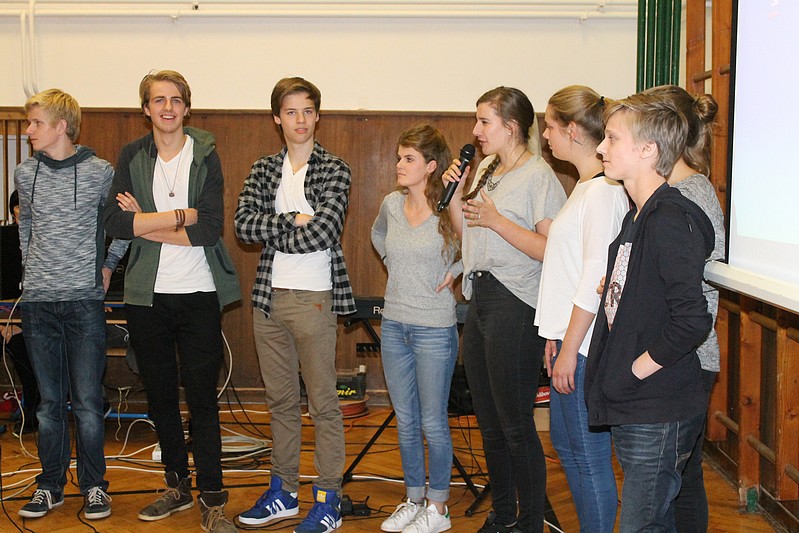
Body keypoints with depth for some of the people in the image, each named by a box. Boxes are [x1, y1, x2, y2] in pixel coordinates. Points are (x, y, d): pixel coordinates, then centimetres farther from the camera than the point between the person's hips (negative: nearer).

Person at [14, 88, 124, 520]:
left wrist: (108, 265, 6)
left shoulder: (100, 172, -3)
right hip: (37, 302, 3)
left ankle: (94, 485, 13)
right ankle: (50, 485, 20)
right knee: (49, 402, 9)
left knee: (87, 402, -1)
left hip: (84, 301, -3)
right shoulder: (25, 174, 8)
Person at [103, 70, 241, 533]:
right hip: (148, 295, 3)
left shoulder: (206, 155, -1)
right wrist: (181, 216, -14)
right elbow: (116, 223, -9)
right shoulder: (132, 156, 5)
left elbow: (211, 228, -13)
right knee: (160, 395, 12)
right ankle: (178, 486, 27)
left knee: (202, 397, -2)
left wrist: (147, 225, -13)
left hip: (199, 294, -3)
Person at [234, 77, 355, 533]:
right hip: (269, 297, 5)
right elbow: (243, 224, -5)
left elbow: (321, 233, -17)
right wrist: (293, 220, -15)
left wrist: (269, 233, -8)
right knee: (281, 400, 14)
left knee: (323, 402, 1)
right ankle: (284, 491, 26)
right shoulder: (264, 169, 10)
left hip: (314, 298, -5)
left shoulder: (335, 170, -4)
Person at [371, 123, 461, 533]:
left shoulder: (449, 212, -14)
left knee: (433, 423, 3)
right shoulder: (391, 204, 2)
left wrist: (453, 273, -10)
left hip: (434, 330, -5)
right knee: (406, 422, 14)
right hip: (394, 326, 6)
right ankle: (414, 500, 28)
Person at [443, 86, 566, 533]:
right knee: (489, 422, 15)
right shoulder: (485, 170, 14)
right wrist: (455, 195, 6)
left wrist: (495, 219, -18)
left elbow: (550, 249, -18)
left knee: (515, 425, -3)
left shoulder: (539, 175, -10)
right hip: (479, 301, 9)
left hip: (515, 308, -8)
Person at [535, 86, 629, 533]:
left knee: (589, 454, -3)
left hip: (586, 345, -11)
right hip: (571, 338, 11)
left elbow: (596, 281, -20)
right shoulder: (586, 186, 15)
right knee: (566, 444, 18)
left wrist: (570, 349, -18)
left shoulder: (604, 191, -16)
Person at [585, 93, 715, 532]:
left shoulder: (671, 220, -18)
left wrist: (636, 369, -17)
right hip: (629, 409, 10)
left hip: (659, 414, -10)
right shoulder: (636, 217, 13)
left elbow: (691, 320, -26)